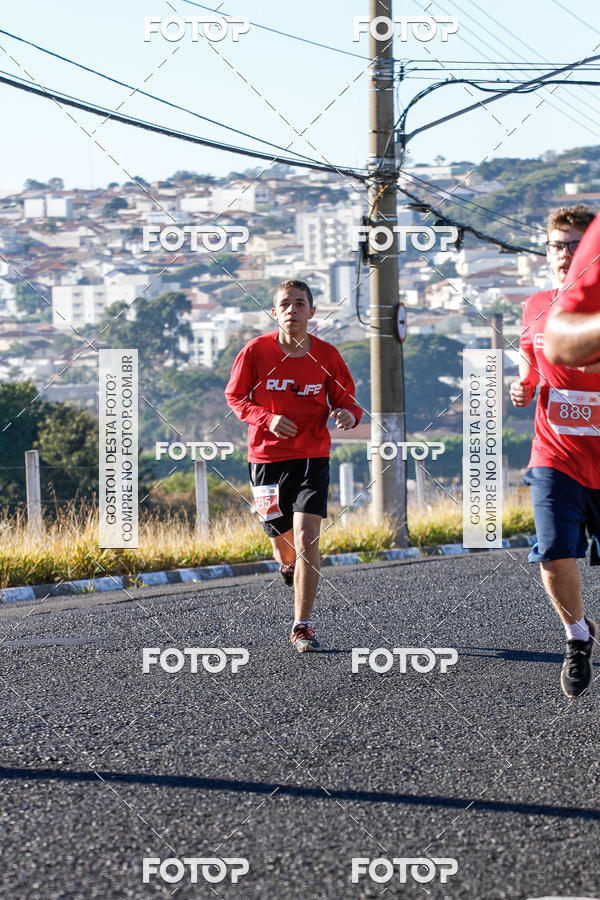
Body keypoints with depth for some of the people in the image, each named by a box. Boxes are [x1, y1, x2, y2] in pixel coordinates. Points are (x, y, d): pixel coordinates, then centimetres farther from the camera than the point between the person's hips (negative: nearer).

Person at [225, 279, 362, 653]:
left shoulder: (326, 355, -3)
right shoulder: (256, 351, -5)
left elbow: (344, 398, 8)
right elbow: (235, 397, 5)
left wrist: (349, 413, -16)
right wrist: (267, 418, -13)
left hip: (313, 457, 0)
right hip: (267, 457, 1)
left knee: (306, 539, -15)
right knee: (284, 545, 7)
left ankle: (302, 627, -7)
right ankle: (289, 566, 48)